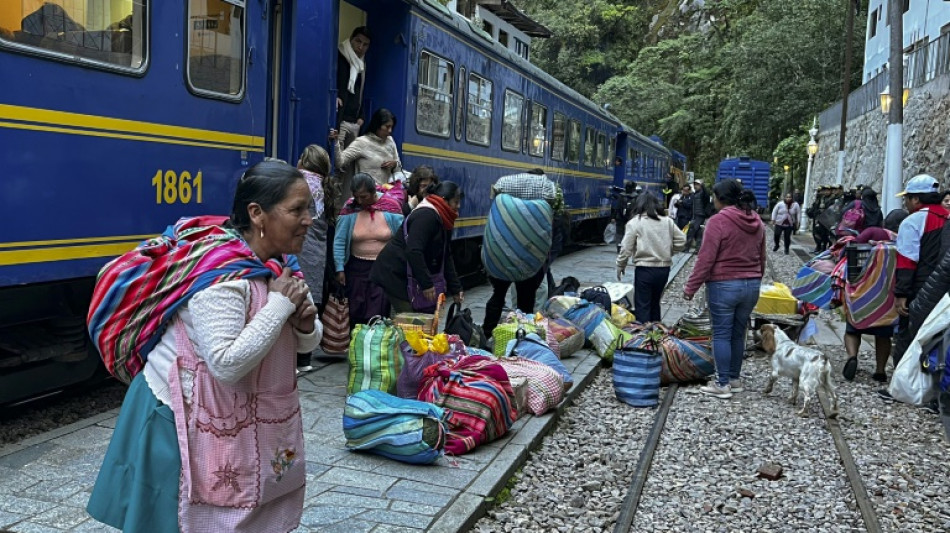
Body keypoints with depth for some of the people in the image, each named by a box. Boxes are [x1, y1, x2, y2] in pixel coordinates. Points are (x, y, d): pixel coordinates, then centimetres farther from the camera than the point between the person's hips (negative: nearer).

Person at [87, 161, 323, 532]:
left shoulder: (276, 264, 0)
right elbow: (227, 364, -34)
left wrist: (306, 325, -14)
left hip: (241, 419, 8)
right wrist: (279, 305, -27)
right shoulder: (223, 277, -26)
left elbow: (305, 343, 9)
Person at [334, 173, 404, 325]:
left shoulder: (391, 207, -7)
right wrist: (339, 268, -6)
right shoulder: (350, 209, -4)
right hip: (357, 268, 1)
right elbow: (339, 241, -2)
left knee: (378, 314, -5)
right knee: (355, 312, 6)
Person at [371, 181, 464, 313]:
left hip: (407, 276, 10)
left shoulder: (443, 220, 11)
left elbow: (446, 258, 15)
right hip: (393, 273, -10)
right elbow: (413, 251, -29)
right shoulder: (427, 215, -20)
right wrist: (426, 284, -26)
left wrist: (456, 290, 12)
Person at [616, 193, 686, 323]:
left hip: (644, 269, -5)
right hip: (664, 268, 5)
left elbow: (626, 248, -8)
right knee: (655, 302, 20)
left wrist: (620, 266, 5)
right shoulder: (667, 221, 5)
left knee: (642, 306, 2)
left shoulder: (635, 222, -7)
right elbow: (681, 240, 8)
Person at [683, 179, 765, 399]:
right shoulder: (756, 222, 8)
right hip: (751, 285, 7)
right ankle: (735, 379, 24)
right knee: (738, 333, 15)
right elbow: (761, 257, 15)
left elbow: (706, 259, -16)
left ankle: (723, 384, 4)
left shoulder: (718, 221, -14)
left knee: (721, 334, 1)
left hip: (724, 285, -7)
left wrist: (690, 287, -10)